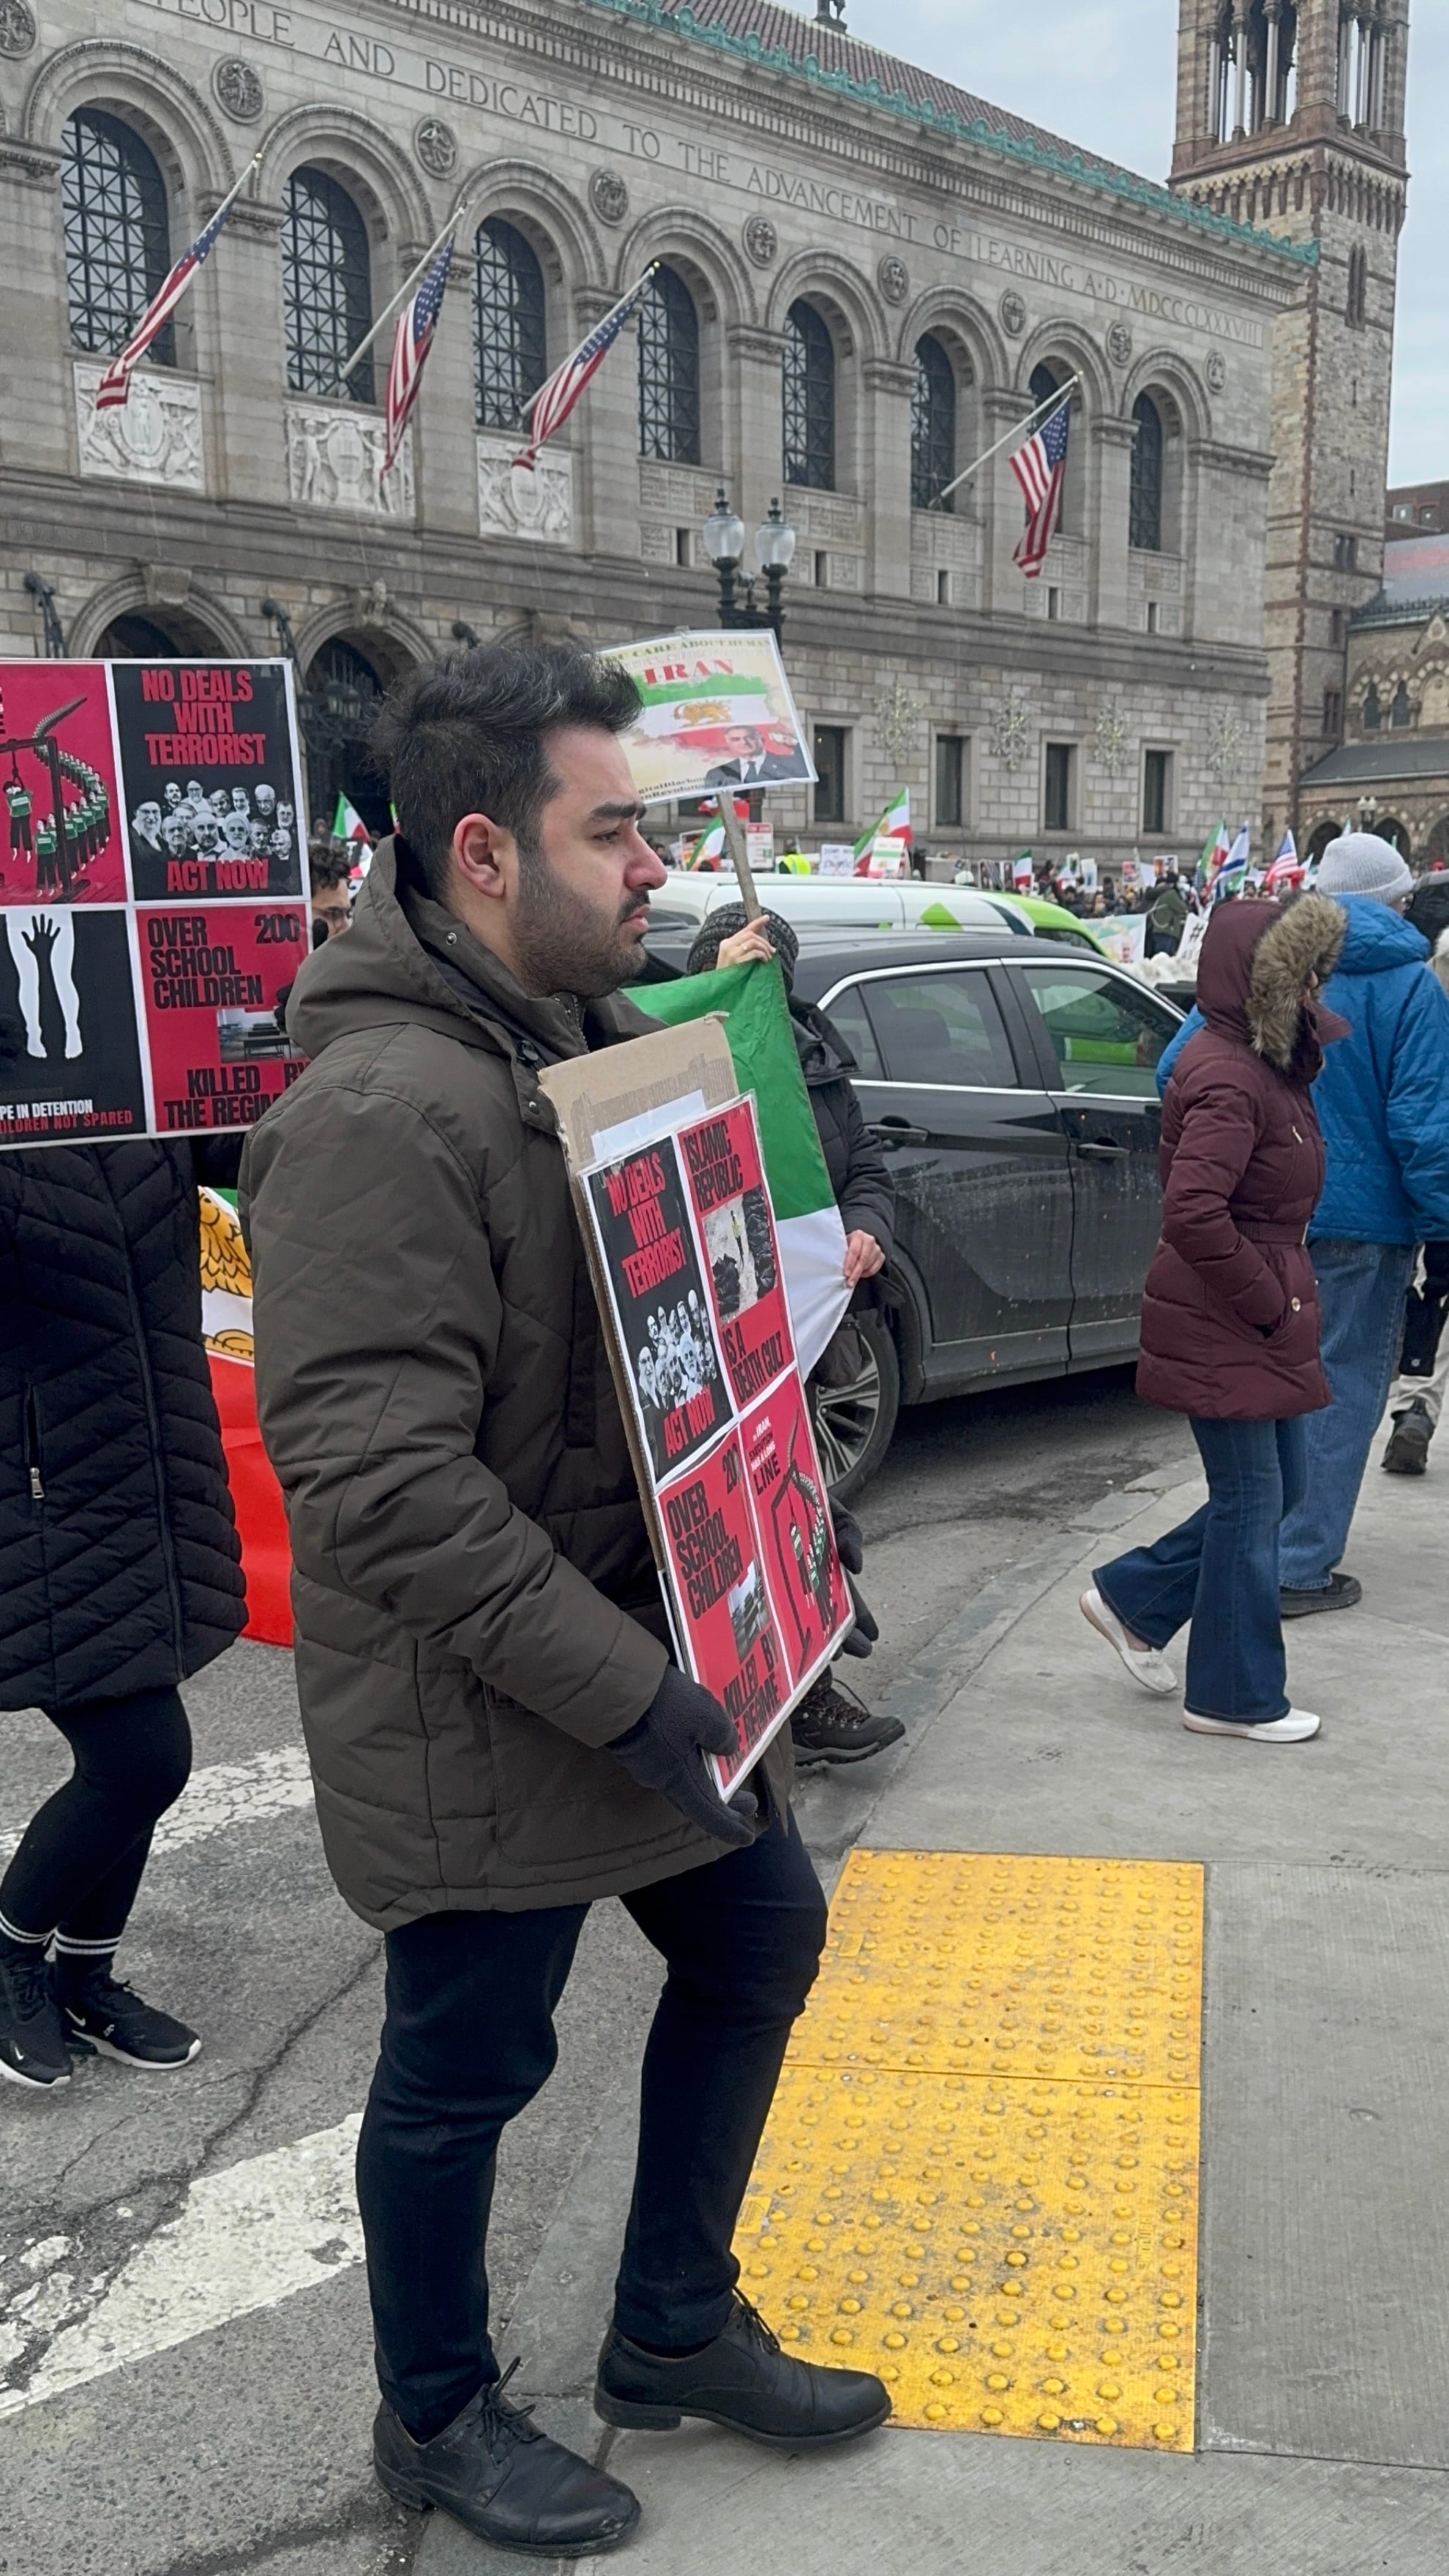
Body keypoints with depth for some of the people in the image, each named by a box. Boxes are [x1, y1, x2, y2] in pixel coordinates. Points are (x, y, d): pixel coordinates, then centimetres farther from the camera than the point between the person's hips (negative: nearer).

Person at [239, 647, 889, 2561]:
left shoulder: (601, 1027, 6)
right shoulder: (379, 1110, -25)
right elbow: (376, 1477, -30)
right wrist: (621, 1686, -27)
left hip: (653, 1650, 10)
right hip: (482, 1720, -9)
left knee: (760, 1940, 21)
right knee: (466, 2074, 10)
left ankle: (676, 2336, 43)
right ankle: (436, 2419, 38)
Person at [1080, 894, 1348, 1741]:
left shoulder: (1262, 1062, 11)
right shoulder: (1228, 1080, -21)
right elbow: (1193, 1213, -31)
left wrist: (1284, 1298, 8)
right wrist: (1270, 1304, -20)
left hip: (1260, 1323, 10)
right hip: (1226, 1330, -10)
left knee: (1277, 1488, 18)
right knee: (1252, 1505, 2)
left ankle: (1132, 1598, 28)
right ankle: (1238, 1697, 17)